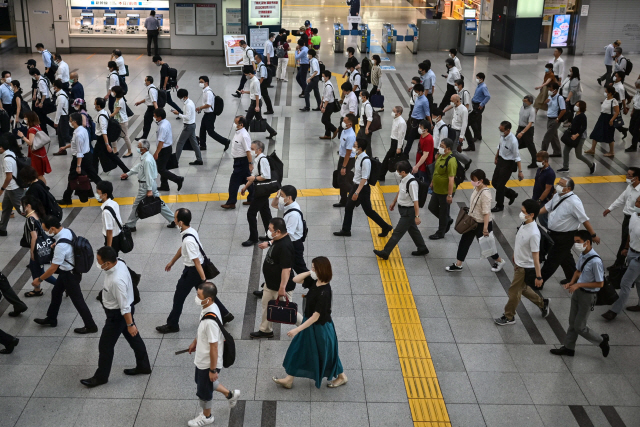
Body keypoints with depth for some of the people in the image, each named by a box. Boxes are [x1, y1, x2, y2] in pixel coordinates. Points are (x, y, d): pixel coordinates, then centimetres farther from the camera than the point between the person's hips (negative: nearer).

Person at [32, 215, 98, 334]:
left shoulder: (61, 246, -36)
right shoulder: (67, 230, -10)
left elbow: (53, 268, -25)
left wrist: (39, 279, -13)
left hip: (70, 275, -9)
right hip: (68, 270, 9)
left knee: (77, 300, 7)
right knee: (56, 293, 25)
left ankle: (91, 326, 23)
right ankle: (51, 319, 45)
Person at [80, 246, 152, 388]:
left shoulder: (117, 281, -38)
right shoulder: (119, 263, -11)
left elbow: (125, 306, -30)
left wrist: (130, 324, -20)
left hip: (118, 314, -9)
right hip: (121, 310, 9)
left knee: (105, 345, 9)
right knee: (134, 338, 23)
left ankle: (101, 377, 28)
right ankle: (143, 366, 40)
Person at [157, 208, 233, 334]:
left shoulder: (189, 240, -32)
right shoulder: (190, 231, -3)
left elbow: (196, 261, -28)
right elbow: (182, 248, 16)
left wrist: (204, 280, -23)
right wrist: (172, 262, 29)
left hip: (192, 271, -9)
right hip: (192, 269, 9)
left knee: (179, 296, 9)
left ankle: (172, 325, 26)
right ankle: (225, 315, 29)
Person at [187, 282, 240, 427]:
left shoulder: (210, 321, -38)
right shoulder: (208, 308, -10)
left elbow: (214, 347, -29)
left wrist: (213, 370, -19)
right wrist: (195, 342, 25)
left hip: (208, 363, -9)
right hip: (202, 359, 9)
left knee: (204, 391, 16)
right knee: (202, 381, 31)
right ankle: (230, 394, 48)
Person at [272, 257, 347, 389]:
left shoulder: (324, 293, -33)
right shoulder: (314, 282, -9)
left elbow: (315, 317, -30)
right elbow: (295, 280, 1)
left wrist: (297, 330, -28)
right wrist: (309, 273, -15)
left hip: (320, 328, -8)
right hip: (310, 323, 8)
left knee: (325, 353, 14)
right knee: (298, 350, 16)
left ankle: (341, 377, 39)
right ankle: (289, 379, 30)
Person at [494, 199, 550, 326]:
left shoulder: (533, 233, -31)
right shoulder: (524, 225, -5)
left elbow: (536, 257, -26)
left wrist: (538, 277, -20)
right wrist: (515, 255, 25)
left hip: (525, 268, -9)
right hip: (519, 264, 9)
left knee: (514, 291, 7)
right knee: (522, 288, 25)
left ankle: (509, 317, 25)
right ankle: (542, 303, 44)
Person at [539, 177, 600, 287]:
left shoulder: (574, 202, -27)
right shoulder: (557, 196, -2)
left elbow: (584, 220, -23)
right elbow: (547, 207, 12)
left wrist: (593, 235, -17)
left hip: (565, 236, -9)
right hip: (554, 233, 9)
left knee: (552, 260, 3)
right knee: (564, 256, 26)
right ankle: (572, 277, 46)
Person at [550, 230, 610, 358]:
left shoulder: (595, 261, -29)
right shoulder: (583, 255, -4)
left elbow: (600, 283, -22)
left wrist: (579, 285, -22)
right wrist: (571, 283, -2)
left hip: (588, 295, -8)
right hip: (578, 291, 8)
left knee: (579, 326, 5)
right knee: (572, 322, 19)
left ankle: (601, 340, 27)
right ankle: (568, 348, 34)